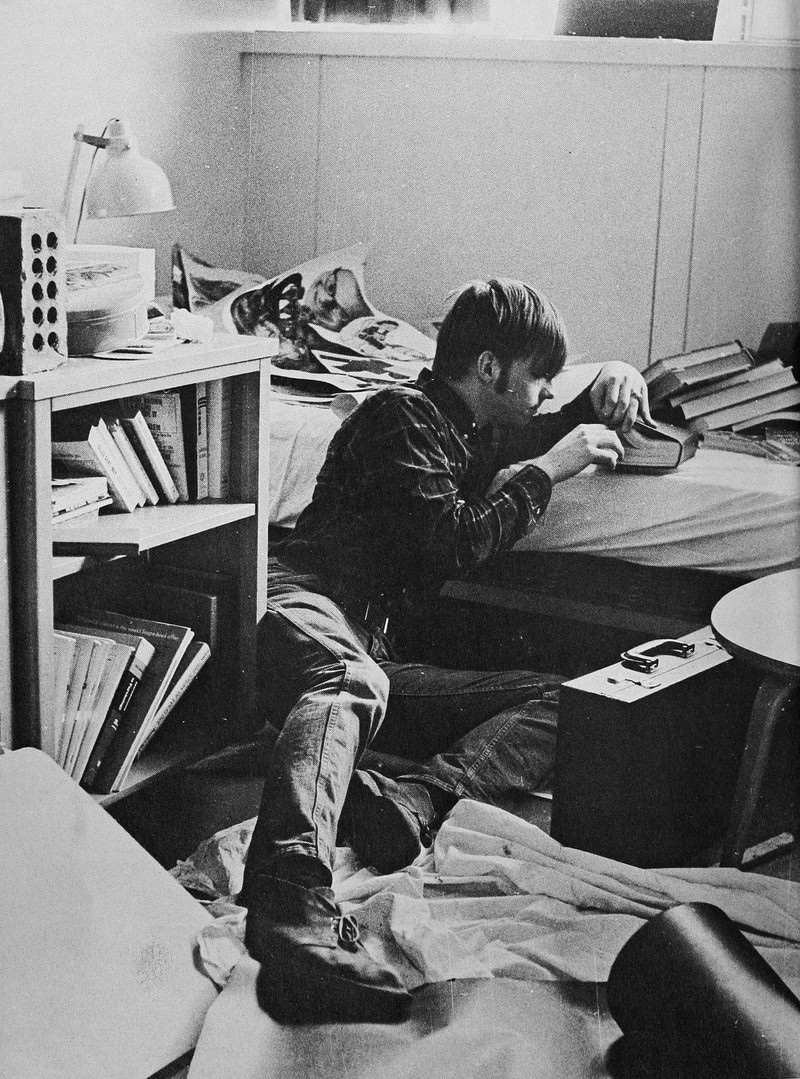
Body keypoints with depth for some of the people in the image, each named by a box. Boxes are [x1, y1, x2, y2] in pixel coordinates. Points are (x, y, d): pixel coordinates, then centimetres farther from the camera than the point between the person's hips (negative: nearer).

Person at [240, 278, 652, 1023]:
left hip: (374, 659, 8)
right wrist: (545, 471, 2)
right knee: (349, 682, -44)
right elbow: (456, 545, -7)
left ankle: (413, 801, -37)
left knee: (562, 702, -9)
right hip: (307, 606, -8)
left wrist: (602, 396, 26)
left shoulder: (476, 434, 28)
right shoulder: (402, 415, 3)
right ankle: (291, 906, -70)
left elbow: (543, 437, 48)